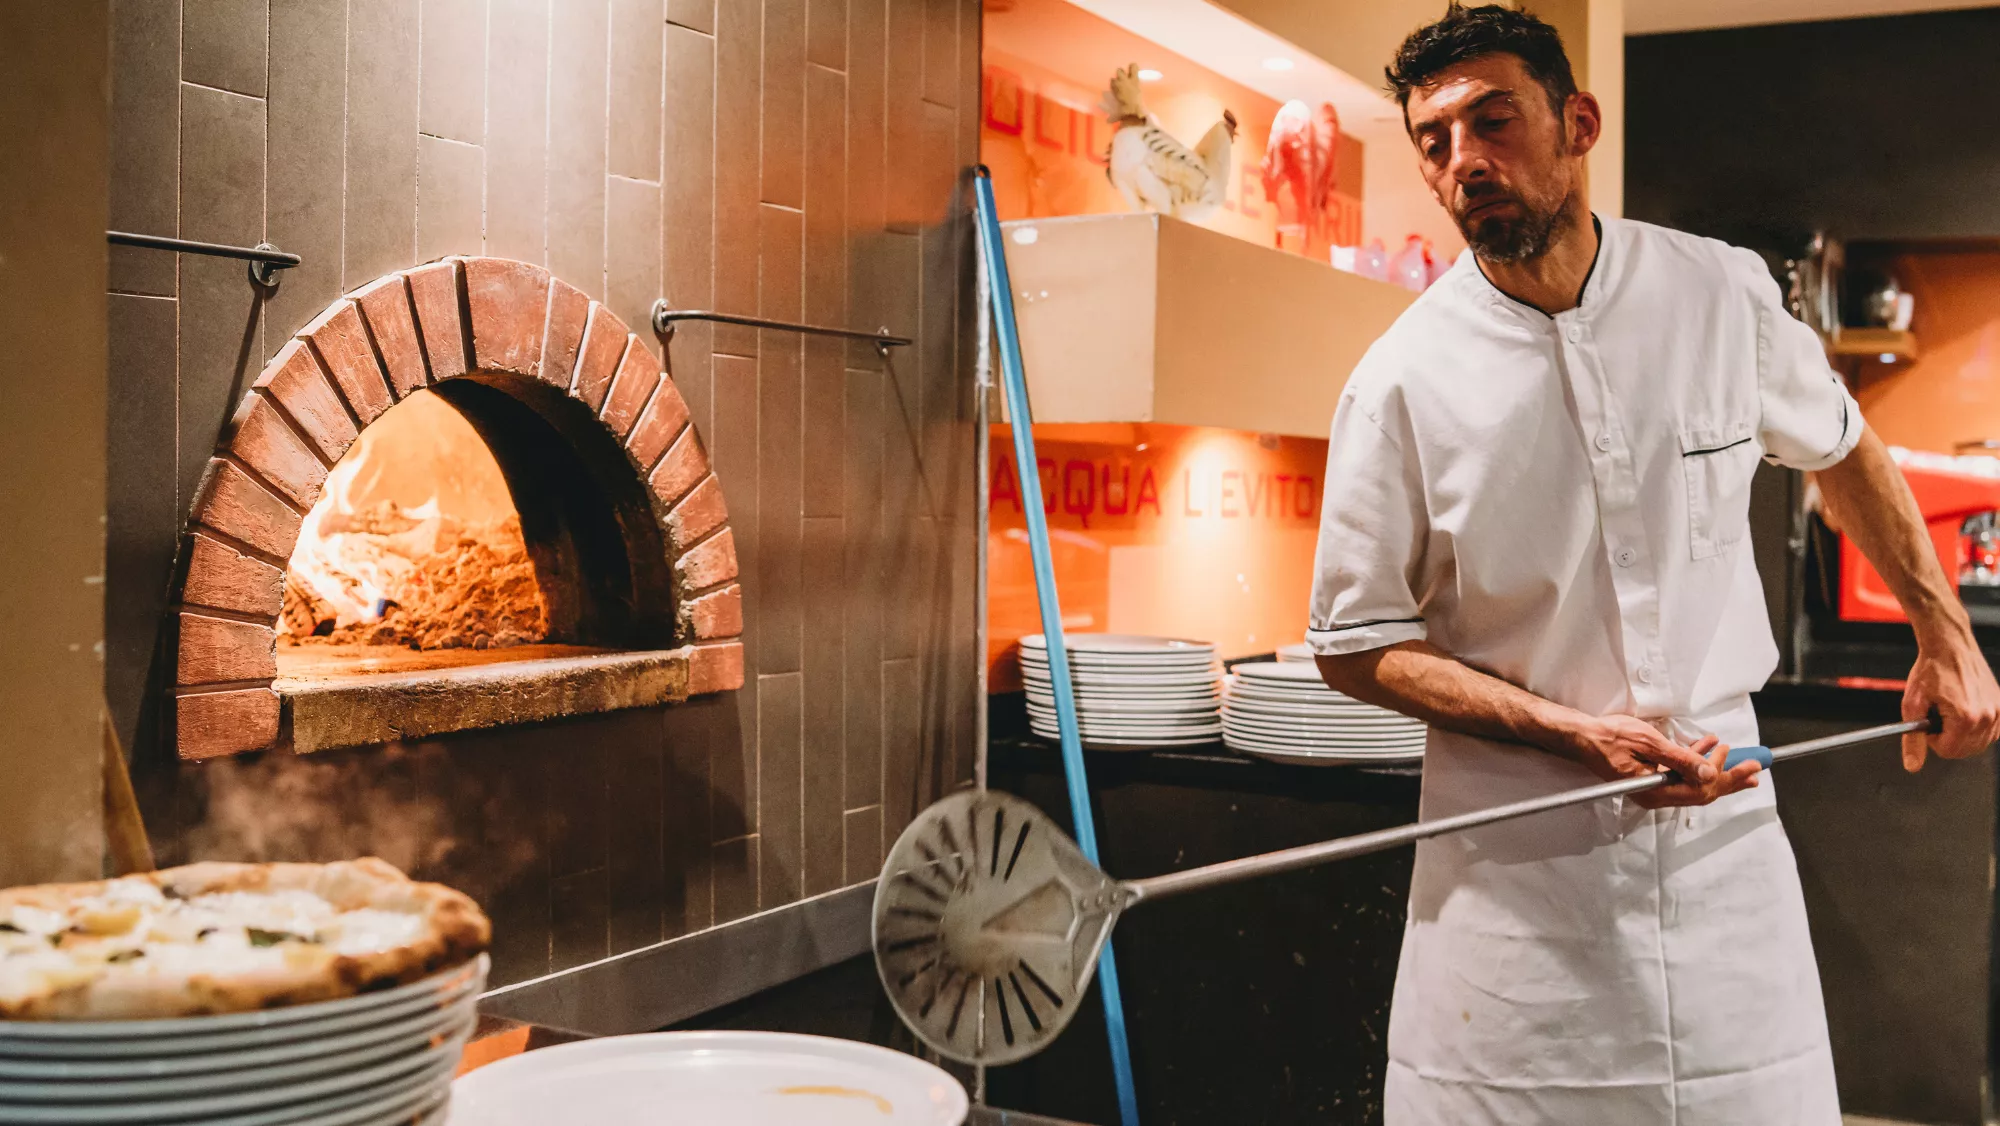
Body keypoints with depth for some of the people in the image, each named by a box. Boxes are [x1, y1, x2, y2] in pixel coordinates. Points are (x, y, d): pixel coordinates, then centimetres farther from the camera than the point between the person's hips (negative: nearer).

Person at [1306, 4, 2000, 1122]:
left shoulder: (1723, 293, -2)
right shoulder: (1401, 383, -11)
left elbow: (1845, 447, 18)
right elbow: (1358, 647, -6)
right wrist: (1574, 732, -16)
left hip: (1723, 821, 3)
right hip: (1513, 855, -2)